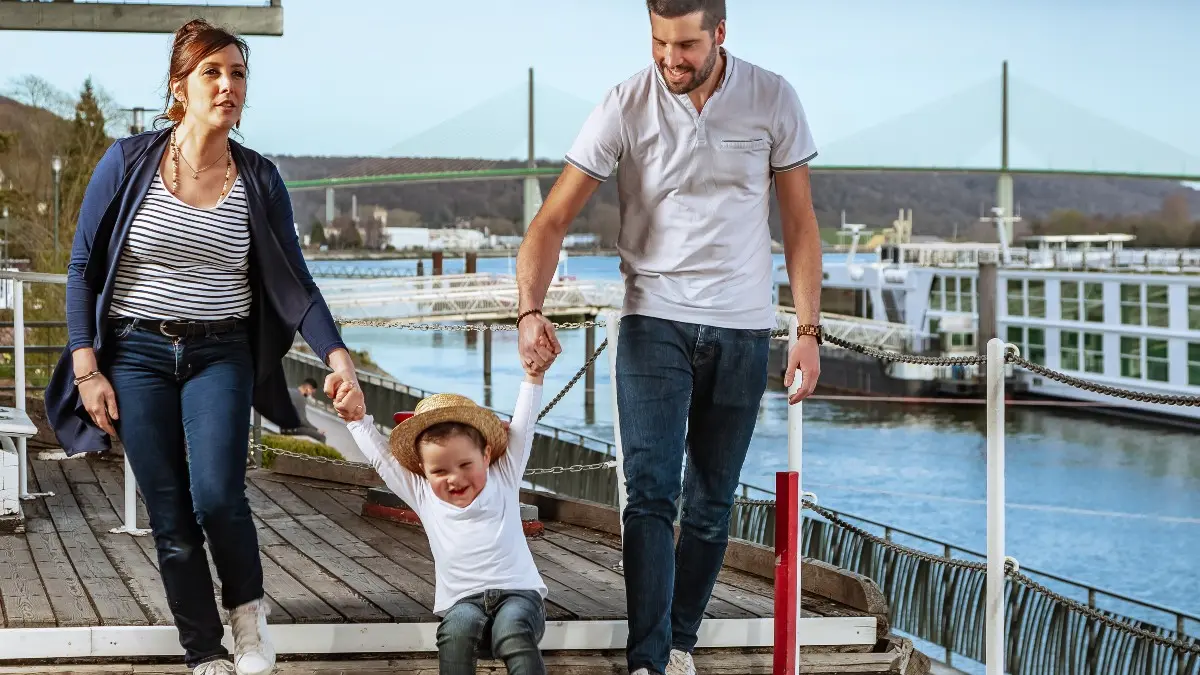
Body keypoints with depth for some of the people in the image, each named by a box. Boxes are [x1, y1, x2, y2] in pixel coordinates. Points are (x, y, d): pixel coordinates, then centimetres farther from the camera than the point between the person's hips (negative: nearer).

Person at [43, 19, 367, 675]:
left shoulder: (259, 180, 0)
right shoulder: (127, 163, -4)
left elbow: (294, 283, 1)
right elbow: (82, 270, 1)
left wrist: (338, 356, -14)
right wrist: (86, 369, -5)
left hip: (220, 356, 0)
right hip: (136, 355, 0)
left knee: (216, 495, -19)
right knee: (171, 522, 0)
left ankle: (247, 606, 9)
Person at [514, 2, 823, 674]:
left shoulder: (773, 100, -4)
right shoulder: (626, 106, -8)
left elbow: (799, 222, 4)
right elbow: (553, 220, -9)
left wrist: (809, 329, -3)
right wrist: (531, 310, -24)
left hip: (742, 328, 2)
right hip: (653, 321, -1)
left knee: (712, 503, 9)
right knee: (651, 492, -12)